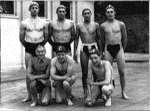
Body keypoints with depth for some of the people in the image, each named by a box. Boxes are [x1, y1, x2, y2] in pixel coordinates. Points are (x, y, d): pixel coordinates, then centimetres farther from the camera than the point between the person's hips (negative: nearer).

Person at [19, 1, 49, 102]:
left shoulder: (43, 22, 5)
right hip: (29, 49, 0)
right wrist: (27, 46, 9)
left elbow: (46, 37, 9)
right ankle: (29, 95, 5)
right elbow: (21, 38, 6)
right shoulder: (24, 23, 2)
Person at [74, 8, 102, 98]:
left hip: (94, 47, 0)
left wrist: (100, 51, 6)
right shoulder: (79, 26, 6)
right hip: (84, 49, 0)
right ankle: (85, 92, 7)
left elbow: (99, 38, 10)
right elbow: (76, 39, 8)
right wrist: (75, 51, 0)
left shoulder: (96, 25, 7)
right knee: (84, 72, 1)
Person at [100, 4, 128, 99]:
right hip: (108, 49, 0)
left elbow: (125, 38, 11)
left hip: (119, 48, 0)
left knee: (122, 72, 0)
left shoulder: (121, 24, 4)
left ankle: (123, 93, 10)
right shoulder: (103, 26, 5)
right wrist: (103, 51, 14)